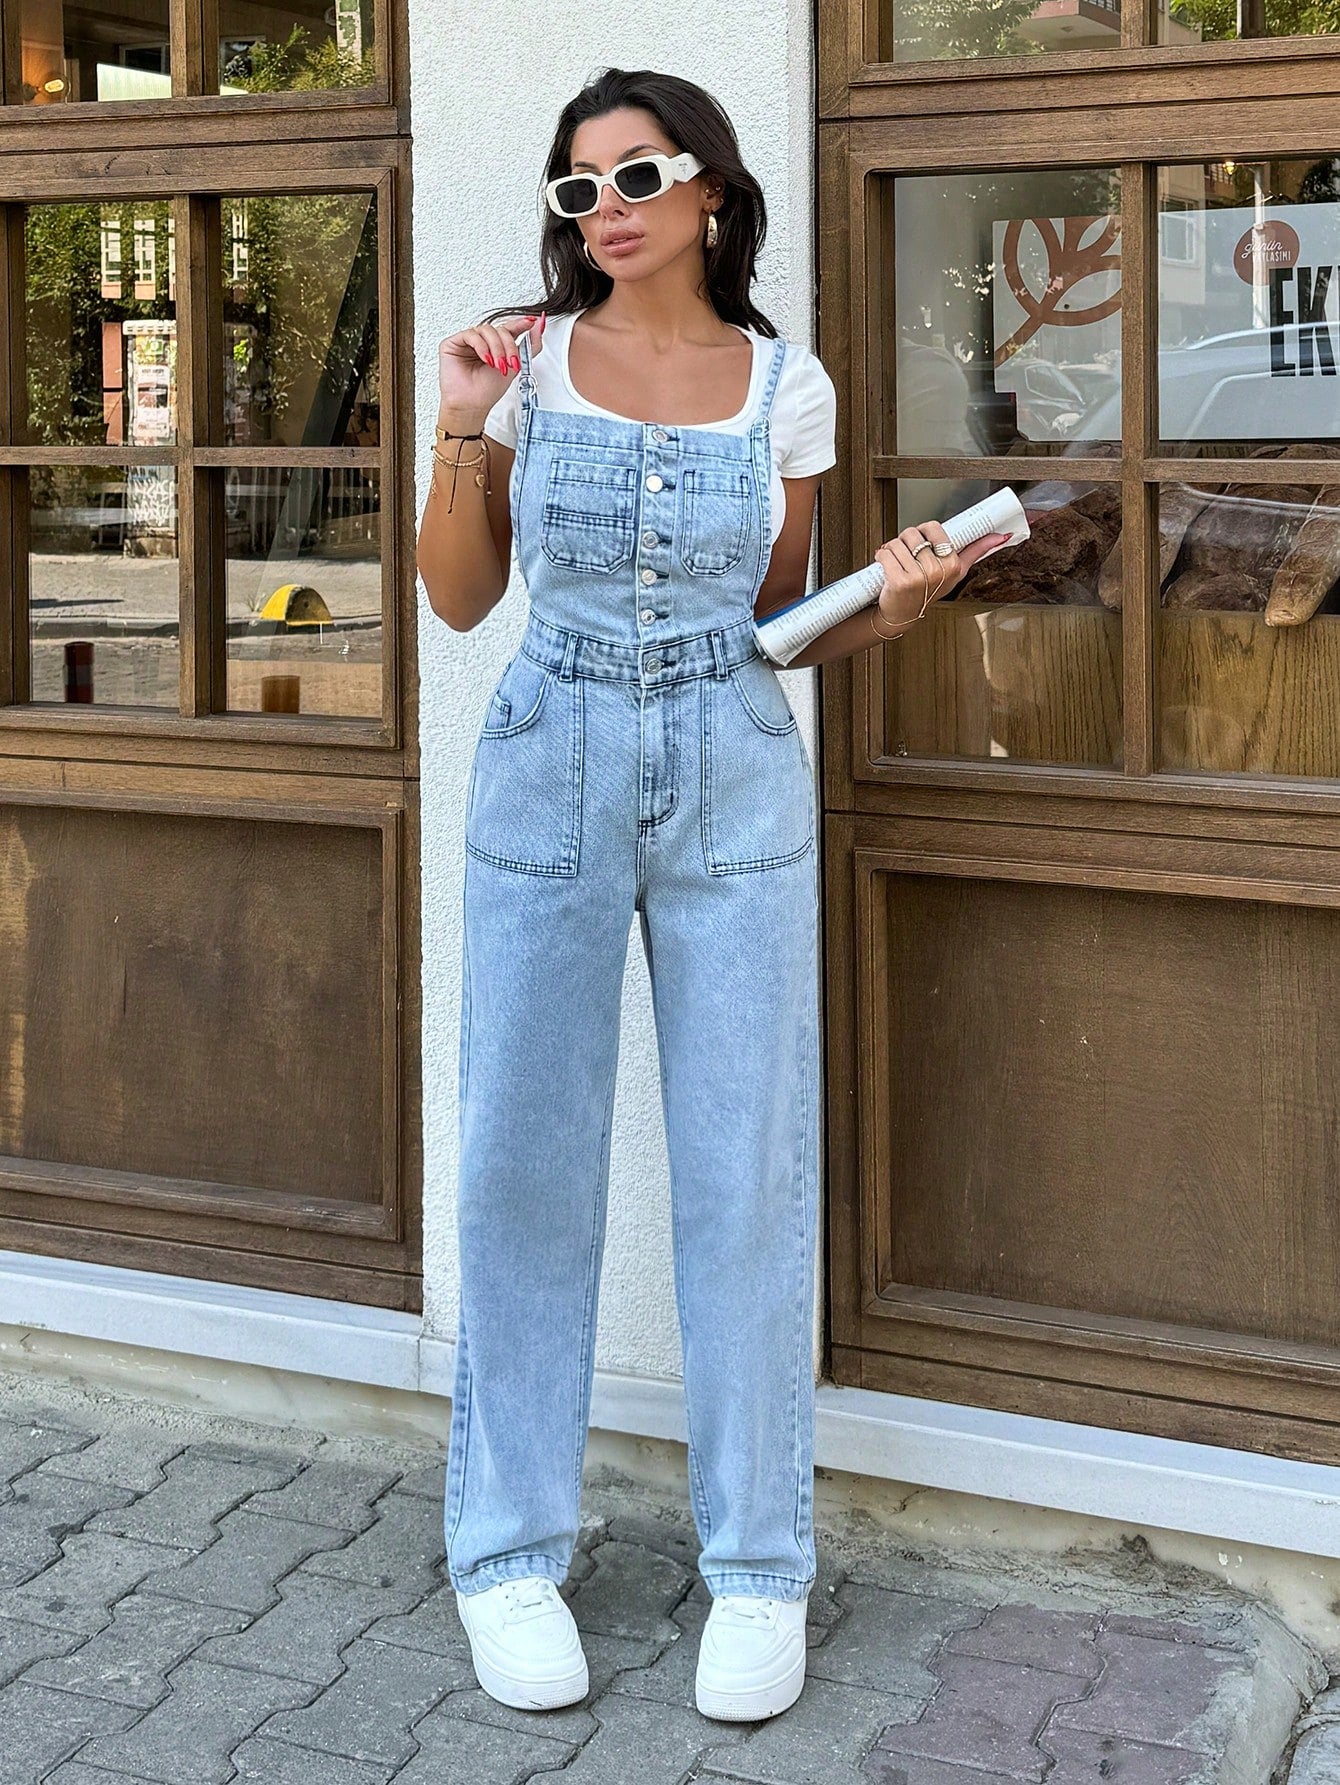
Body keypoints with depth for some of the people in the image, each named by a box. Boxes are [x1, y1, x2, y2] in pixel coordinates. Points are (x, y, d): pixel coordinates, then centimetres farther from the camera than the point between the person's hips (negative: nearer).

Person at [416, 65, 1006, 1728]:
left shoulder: (785, 386, 2)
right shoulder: (525, 360, 1)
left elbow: (781, 622, 10)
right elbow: (459, 598, 5)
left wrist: (888, 606, -9)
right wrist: (458, 430, -7)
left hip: (737, 787, 0)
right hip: (548, 779, 0)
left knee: (748, 1174, 2)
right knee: (521, 1166, 3)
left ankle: (756, 1570, 15)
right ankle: (509, 1550, 18)